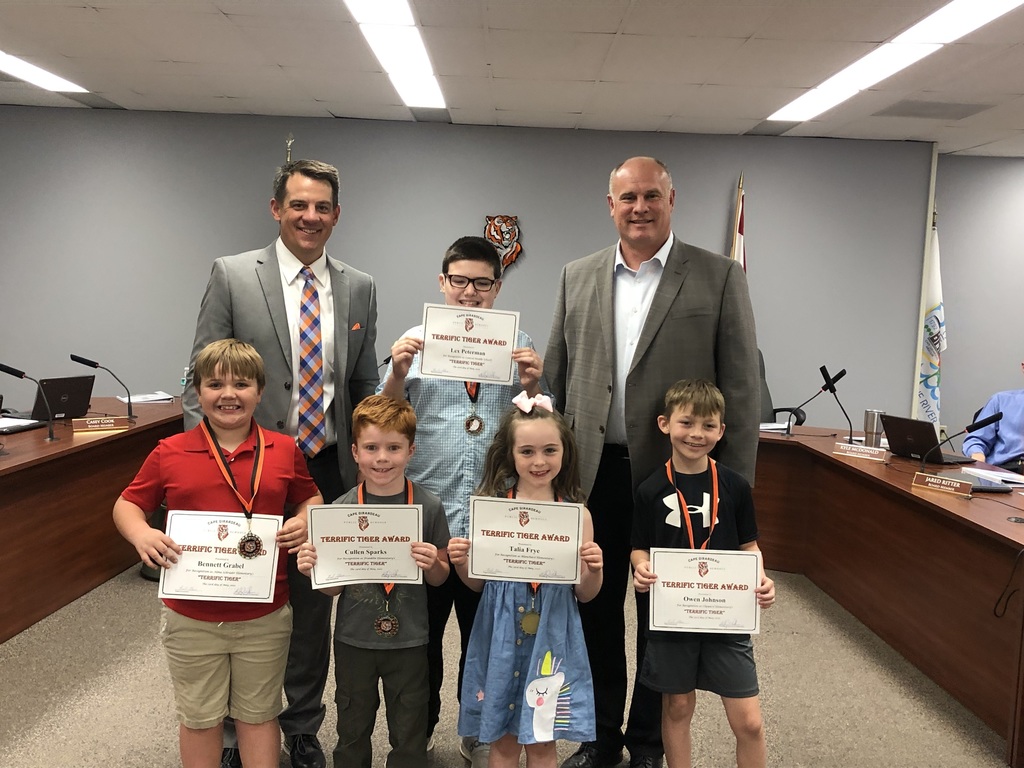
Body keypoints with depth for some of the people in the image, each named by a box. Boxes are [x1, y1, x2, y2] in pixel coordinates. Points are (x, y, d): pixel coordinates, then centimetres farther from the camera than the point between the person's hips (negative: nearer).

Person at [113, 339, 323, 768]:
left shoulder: (284, 450, -3)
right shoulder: (169, 454, -6)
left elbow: (311, 498, 10)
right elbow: (127, 504, 3)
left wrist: (305, 521, -12)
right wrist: (140, 533, -18)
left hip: (265, 617, 1)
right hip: (191, 619, 0)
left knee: (259, 714, 18)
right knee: (200, 718, 18)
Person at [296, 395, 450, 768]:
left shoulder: (428, 506, -10)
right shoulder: (342, 509, -9)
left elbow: (440, 577, 1)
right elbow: (333, 586, -1)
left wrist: (431, 564, -20)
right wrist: (312, 568, -21)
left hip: (408, 640, -1)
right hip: (354, 639, 1)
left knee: (409, 737, 13)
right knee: (352, 731, 19)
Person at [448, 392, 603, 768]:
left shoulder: (576, 513, -5)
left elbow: (585, 594, 2)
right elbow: (477, 581, 5)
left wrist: (594, 570, -18)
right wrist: (460, 562, -15)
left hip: (552, 636, 0)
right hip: (502, 635, 1)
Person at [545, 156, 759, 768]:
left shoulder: (720, 277, -3)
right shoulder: (578, 278, 7)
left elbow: (742, 391, -4)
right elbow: (556, 380, 10)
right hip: (593, 476, 3)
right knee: (597, 614, 15)